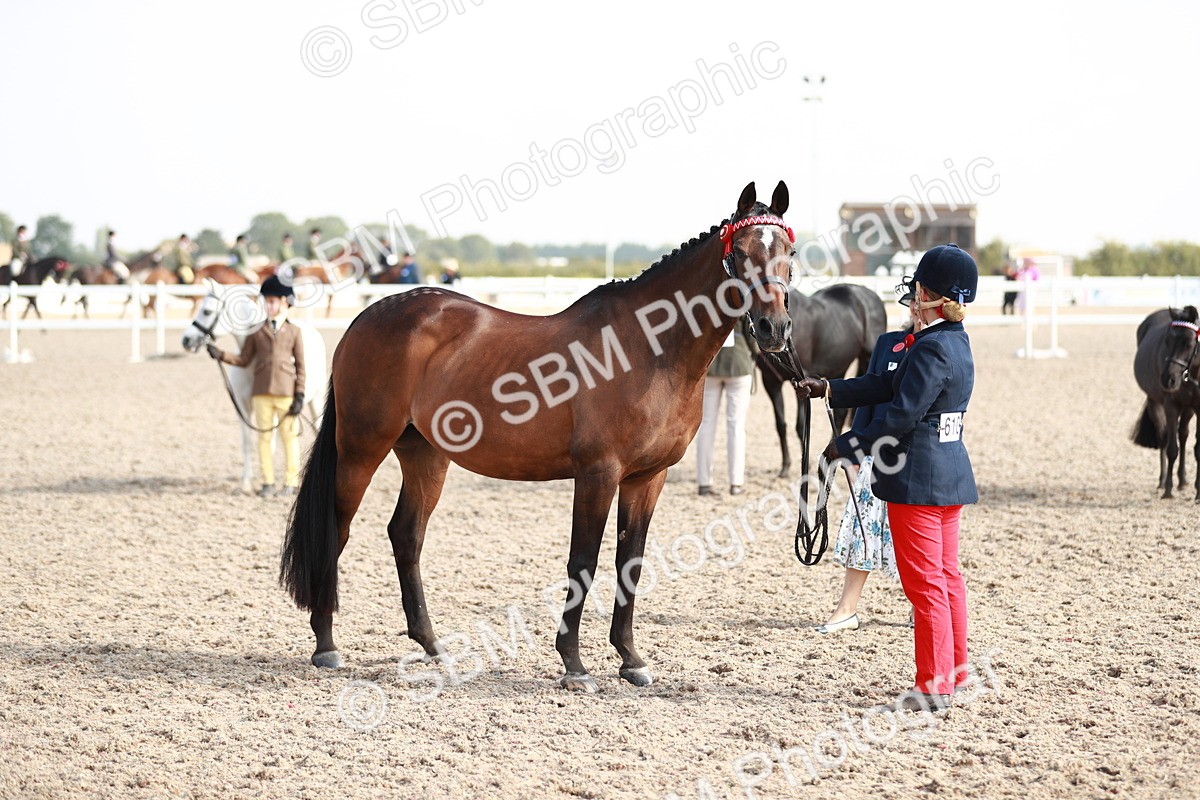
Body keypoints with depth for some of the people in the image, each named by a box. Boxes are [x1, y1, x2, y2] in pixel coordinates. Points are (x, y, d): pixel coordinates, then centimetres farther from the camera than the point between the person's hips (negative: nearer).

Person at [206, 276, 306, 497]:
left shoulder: (294, 332, 4)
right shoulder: (257, 332, 8)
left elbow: (300, 367, 3)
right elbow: (244, 360, 8)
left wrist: (299, 396, -4)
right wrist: (221, 355, -8)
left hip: (286, 393, -2)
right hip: (262, 392, 2)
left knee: (290, 436, 1)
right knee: (264, 436, 5)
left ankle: (291, 482, 8)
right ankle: (268, 482, 11)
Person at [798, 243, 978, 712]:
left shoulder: (932, 349, -20)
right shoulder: (956, 343, 11)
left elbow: (901, 416, -22)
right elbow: (890, 385, 15)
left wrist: (847, 446, -13)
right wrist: (829, 390, 15)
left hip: (917, 479, -10)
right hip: (950, 475, 10)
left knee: (925, 582, -3)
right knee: (946, 576, 17)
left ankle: (934, 686, 2)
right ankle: (956, 670, 25)